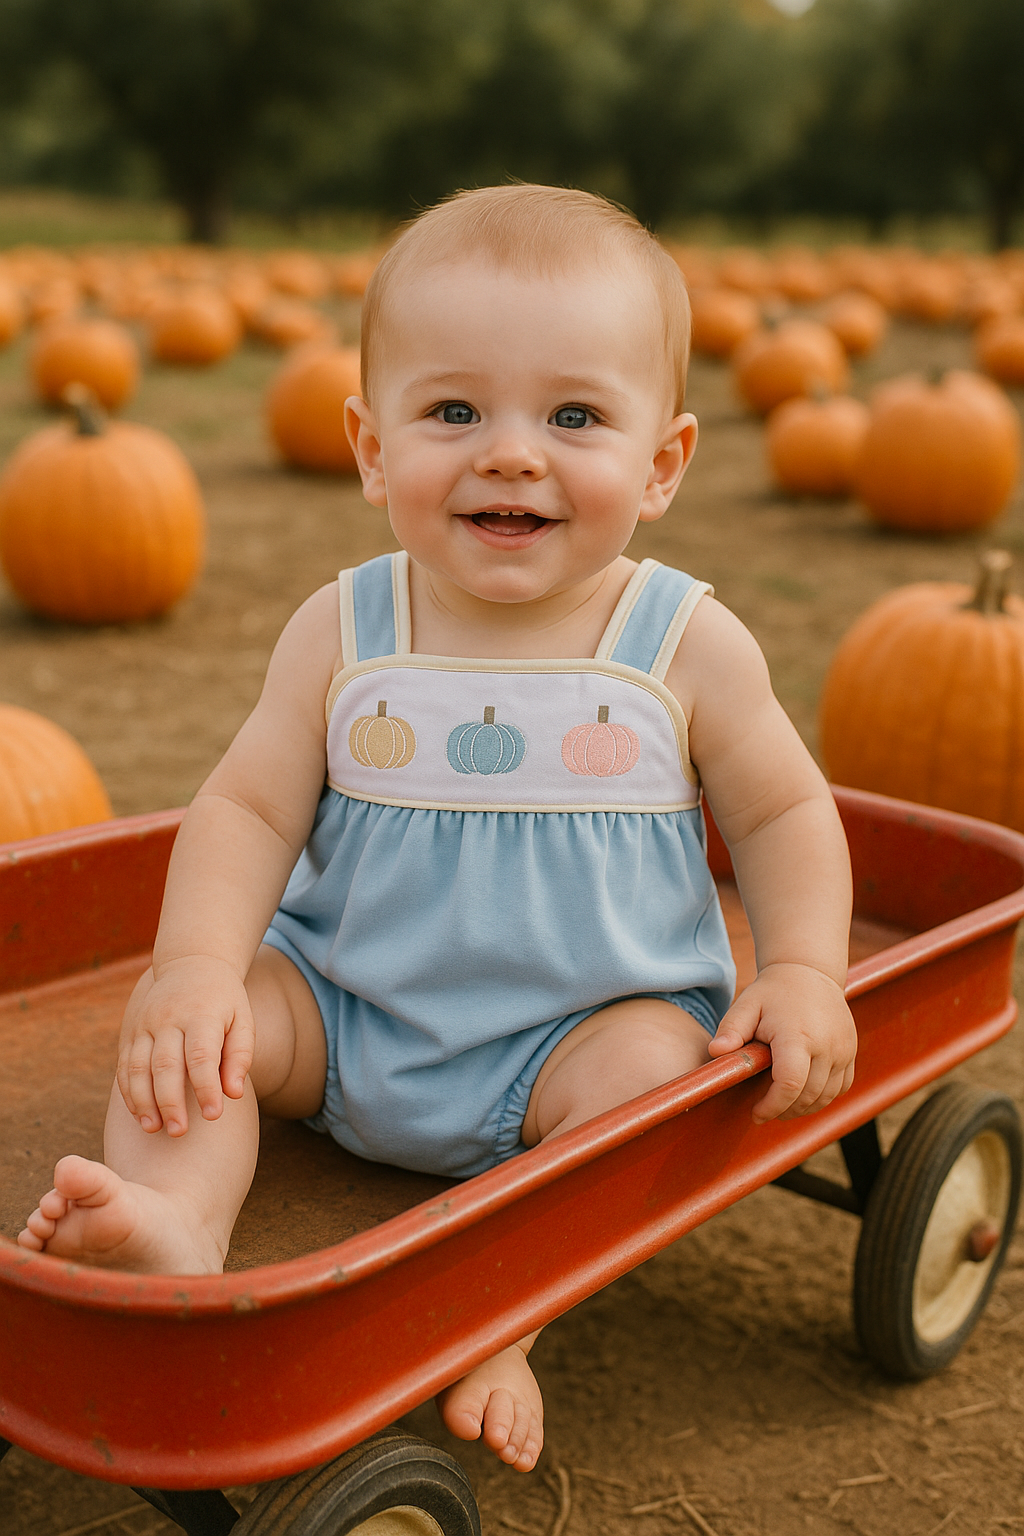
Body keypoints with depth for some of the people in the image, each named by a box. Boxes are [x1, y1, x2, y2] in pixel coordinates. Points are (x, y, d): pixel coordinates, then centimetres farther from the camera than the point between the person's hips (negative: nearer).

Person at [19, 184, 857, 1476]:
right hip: (342, 1005, 2)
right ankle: (180, 1235, -34)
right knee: (172, 1017, -15)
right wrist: (198, 965, -22)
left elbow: (783, 812, 1)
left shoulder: (689, 648, -9)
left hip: (583, 1027, -2)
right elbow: (248, 805, -5)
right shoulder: (341, 636, -6)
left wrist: (803, 969, -15)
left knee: (655, 1068, -30)